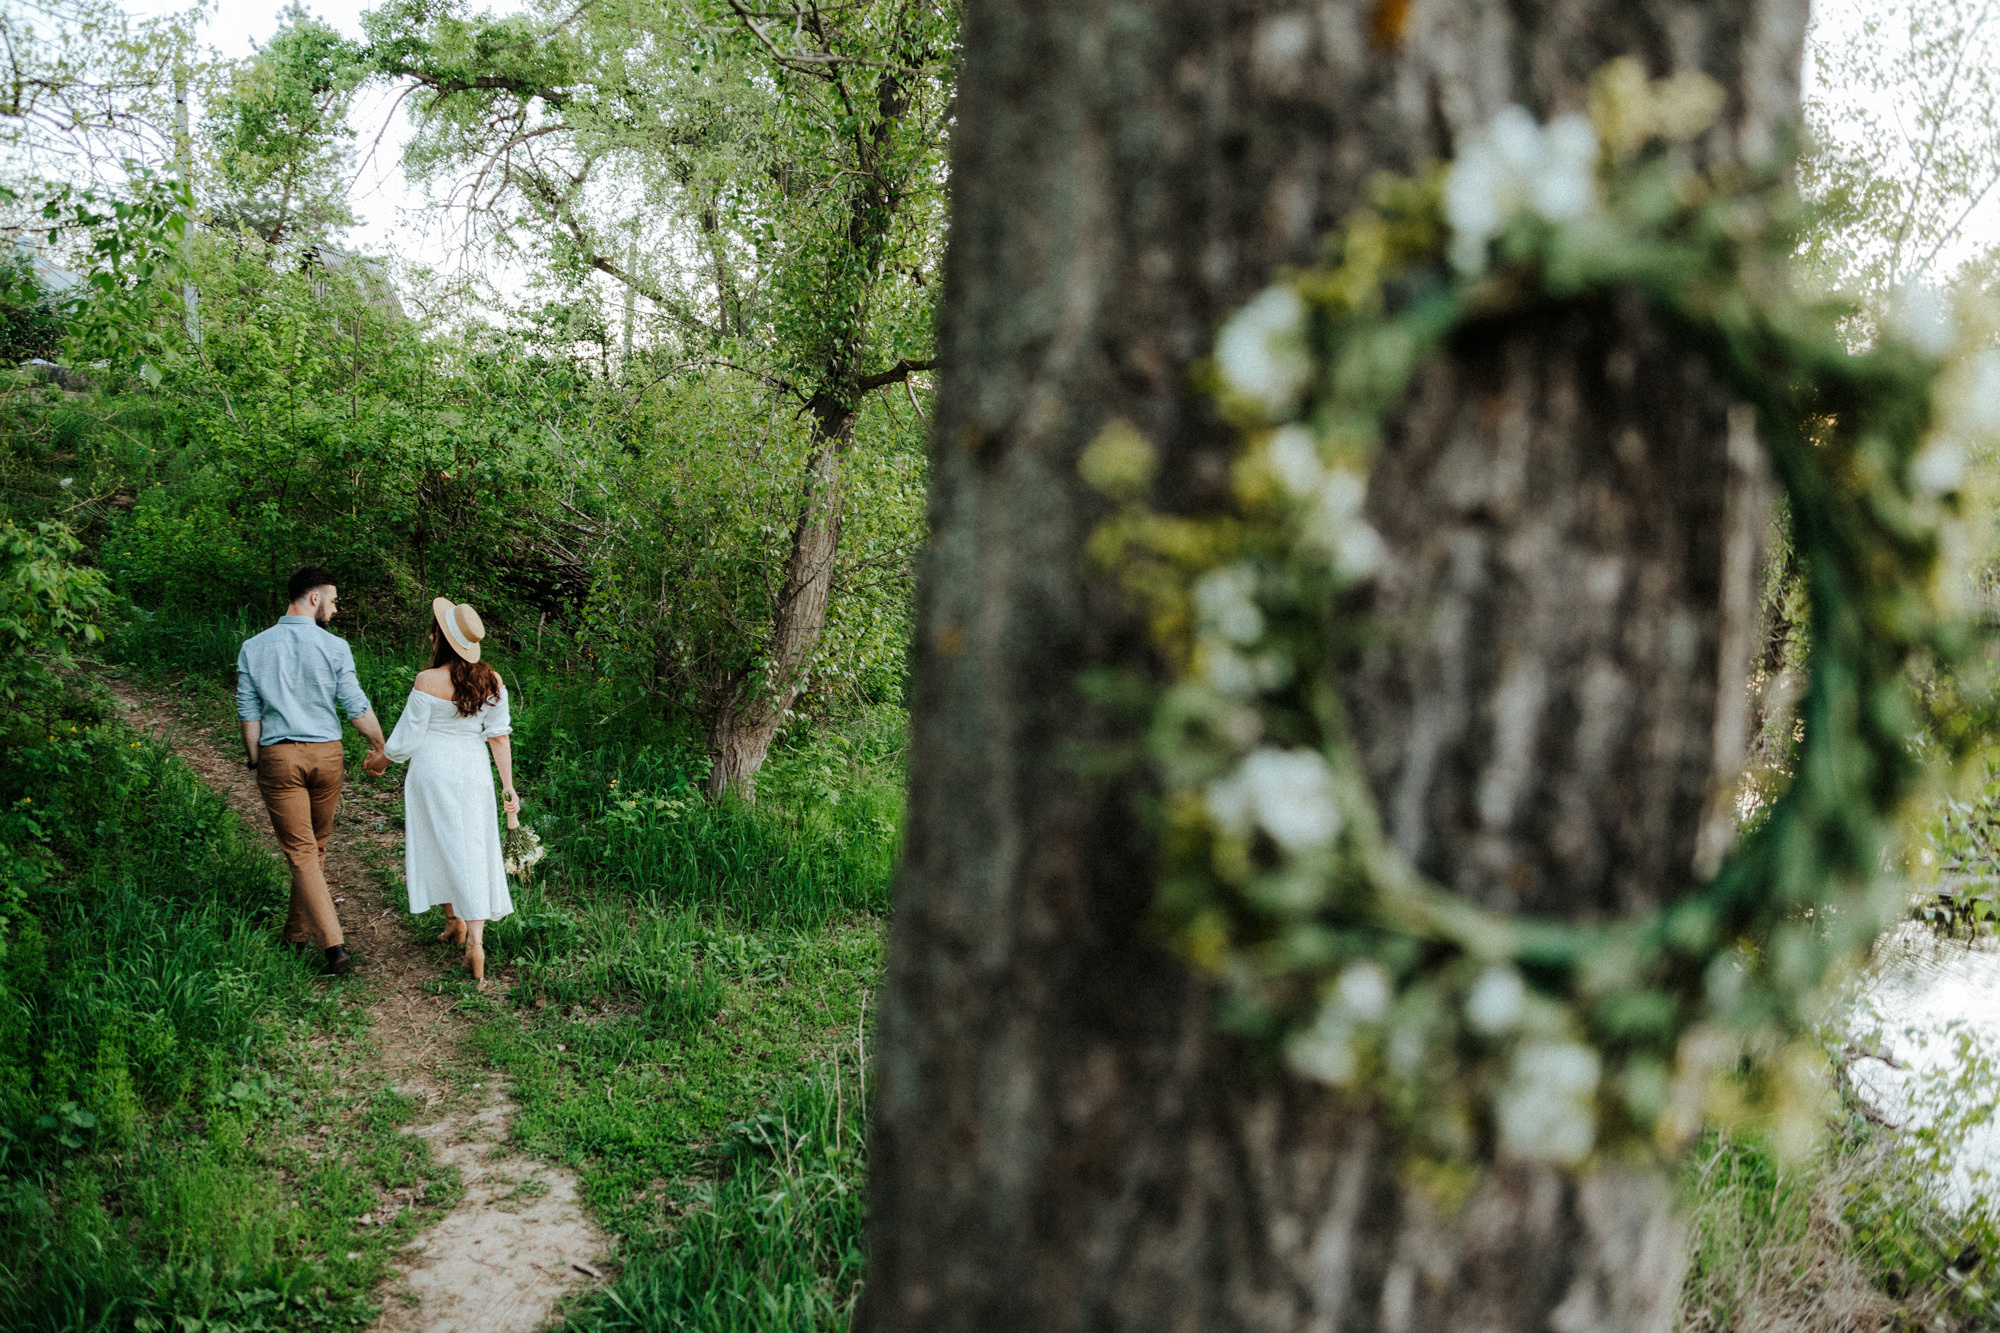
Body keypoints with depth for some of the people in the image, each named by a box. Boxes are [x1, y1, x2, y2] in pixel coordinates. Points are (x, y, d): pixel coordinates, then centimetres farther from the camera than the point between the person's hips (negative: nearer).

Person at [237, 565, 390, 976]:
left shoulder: (253, 648, 0)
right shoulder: (334, 647, -6)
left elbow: (249, 713, 2)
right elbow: (356, 707, -5)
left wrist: (256, 763, 10)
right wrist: (378, 747, 10)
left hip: (278, 757, 0)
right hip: (326, 755, 0)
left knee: (301, 853, -1)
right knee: (315, 847, 18)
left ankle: (334, 946, -10)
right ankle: (298, 932, 30)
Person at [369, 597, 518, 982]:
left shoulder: (428, 682, -16)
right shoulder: (492, 681, -3)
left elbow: (406, 741, -9)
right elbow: (500, 736, 0)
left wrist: (379, 760, 10)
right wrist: (508, 786, 5)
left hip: (433, 768, -3)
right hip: (474, 770, 4)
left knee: (437, 847, 15)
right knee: (473, 851, 5)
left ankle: (454, 920, 28)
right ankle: (476, 939, -4)